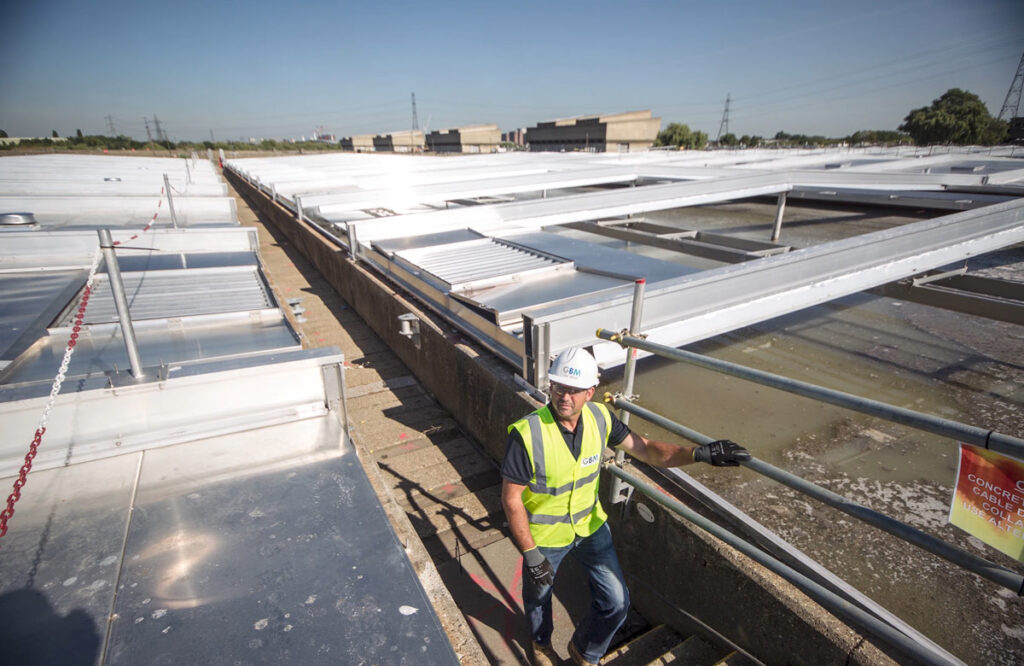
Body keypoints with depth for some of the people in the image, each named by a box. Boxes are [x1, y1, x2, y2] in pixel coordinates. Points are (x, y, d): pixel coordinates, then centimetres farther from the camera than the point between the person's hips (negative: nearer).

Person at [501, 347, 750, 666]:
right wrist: (530, 553, -18)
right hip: (545, 535, -3)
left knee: (616, 602, 9)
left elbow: (646, 449, -11)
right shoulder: (527, 434, -32)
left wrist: (699, 453, -25)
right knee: (538, 596, 23)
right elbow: (511, 498, -23)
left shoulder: (599, 417, -17)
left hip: (591, 525, 4)